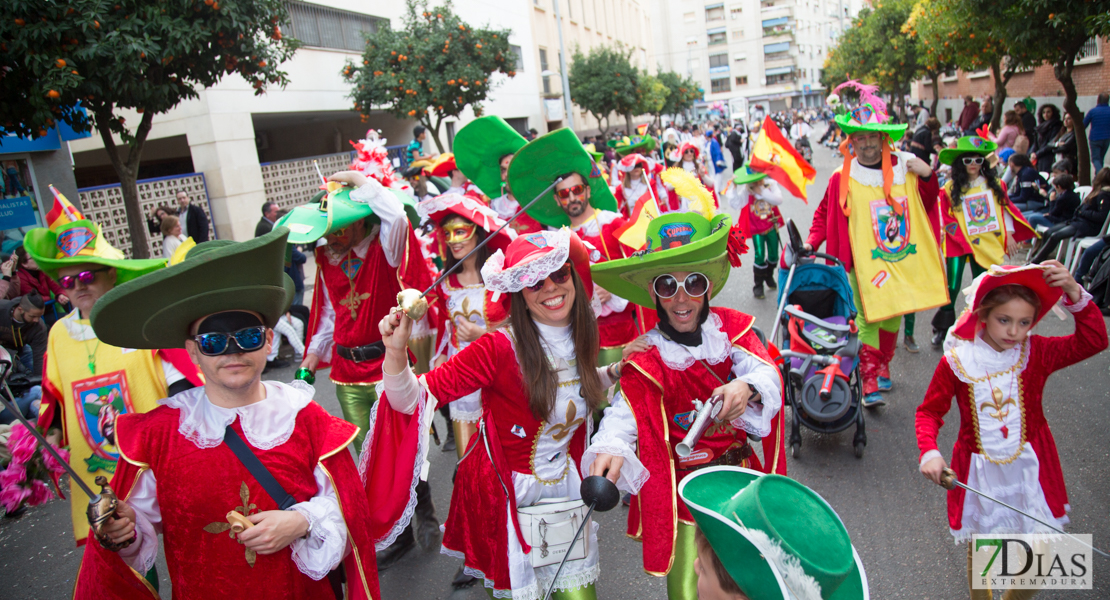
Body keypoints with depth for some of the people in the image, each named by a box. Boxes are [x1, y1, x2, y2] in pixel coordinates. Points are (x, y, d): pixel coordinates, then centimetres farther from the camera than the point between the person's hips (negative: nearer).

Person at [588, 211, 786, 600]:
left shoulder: (730, 329, -6)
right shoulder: (645, 359, -15)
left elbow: (766, 371, -19)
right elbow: (627, 411, -27)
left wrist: (747, 387, -43)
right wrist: (610, 448, -48)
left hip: (740, 470, 3)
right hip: (685, 486, -3)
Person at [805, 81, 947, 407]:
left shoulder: (905, 166, 7)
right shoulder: (842, 178, -3)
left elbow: (926, 205, 17)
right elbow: (825, 213, 6)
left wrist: (927, 177, 0)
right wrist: (812, 242, -7)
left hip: (903, 257, 4)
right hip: (865, 261, -4)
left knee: (893, 316, 14)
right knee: (868, 318, -9)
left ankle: (883, 368, 33)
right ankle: (870, 383, -4)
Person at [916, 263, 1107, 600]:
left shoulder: (1036, 353, -7)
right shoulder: (956, 361, -12)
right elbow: (930, 411, -7)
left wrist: (1075, 294, -29)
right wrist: (929, 451, -22)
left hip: (1030, 469, 2)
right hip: (980, 471, -1)